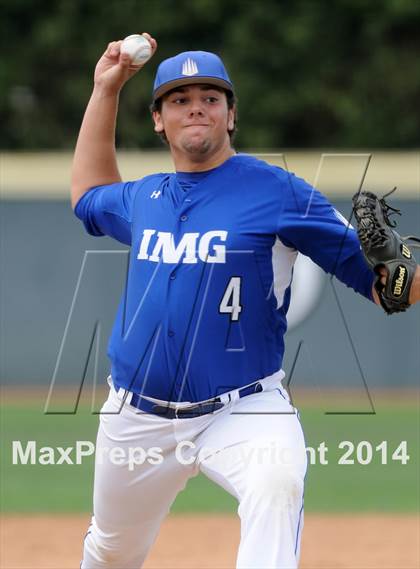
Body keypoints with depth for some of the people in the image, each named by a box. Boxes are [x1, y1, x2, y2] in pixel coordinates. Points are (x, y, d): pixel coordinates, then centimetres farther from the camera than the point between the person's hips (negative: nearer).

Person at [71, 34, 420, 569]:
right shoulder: (143, 198, 9)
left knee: (276, 482, -37)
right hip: (137, 419, 5)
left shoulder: (279, 192, -8)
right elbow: (89, 192, 34)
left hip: (243, 411, -5)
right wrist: (105, 89, 27)